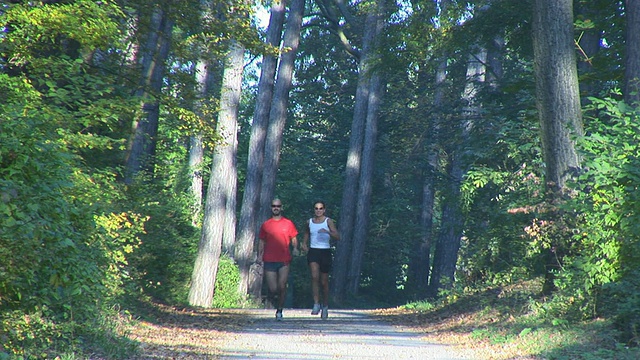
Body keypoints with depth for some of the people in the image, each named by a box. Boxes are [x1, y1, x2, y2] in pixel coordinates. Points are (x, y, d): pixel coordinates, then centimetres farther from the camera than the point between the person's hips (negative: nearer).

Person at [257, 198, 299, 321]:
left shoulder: (288, 223, 7)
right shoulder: (265, 225, 10)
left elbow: (294, 239, 12)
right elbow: (262, 242, 15)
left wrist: (295, 248, -8)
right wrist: (259, 255, 2)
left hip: (284, 261, -1)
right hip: (269, 261, 1)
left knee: (282, 287, -7)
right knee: (272, 289, -4)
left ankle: (279, 310, 9)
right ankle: (274, 301, 29)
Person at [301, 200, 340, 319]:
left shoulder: (328, 221, -1)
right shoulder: (309, 222, 9)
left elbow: (338, 237, -10)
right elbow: (306, 235, 25)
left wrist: (328, 232, -27)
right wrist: (304, 245, 6)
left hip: (325, 252, -1)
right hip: (313, 251, 1)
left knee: (324, 281, 5)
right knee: (314, 276, -21)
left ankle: (325, 306, 24)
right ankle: (316, 304, -18)